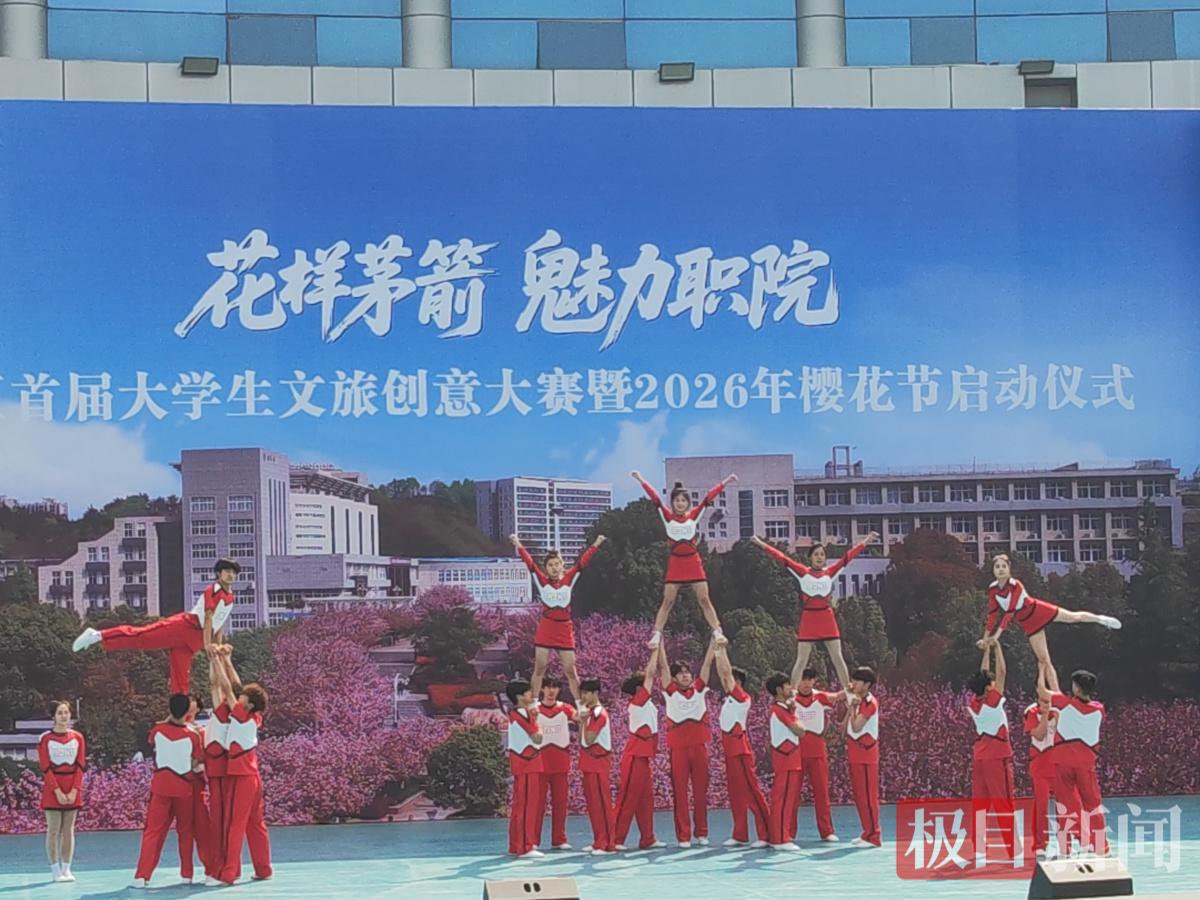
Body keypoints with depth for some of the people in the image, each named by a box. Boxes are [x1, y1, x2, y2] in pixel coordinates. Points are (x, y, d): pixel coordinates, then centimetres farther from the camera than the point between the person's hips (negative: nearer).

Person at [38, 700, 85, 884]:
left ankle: (66, 869, 9)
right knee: (53, 830, -2)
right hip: (52, 790, -3)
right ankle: (55, 871, 1)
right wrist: (58, 791, -14)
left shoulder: (77, 737, 5)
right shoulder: (45, 738, -4)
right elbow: (45, 767, -7)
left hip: (72, 790, 3)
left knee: (69, 830, 5)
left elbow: (80, 766, 3)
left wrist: (74, 791, -7)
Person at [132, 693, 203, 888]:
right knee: (185, 831, 14)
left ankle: (142, 875, -9)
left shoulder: (158, 730, -5)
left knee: (153, 831, 1)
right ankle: (187, 874, 16)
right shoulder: (193, 736, -9)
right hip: (184, 788, -1)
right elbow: (198, 765, -2)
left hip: (161, 786, 1)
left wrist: (169, 719, 18)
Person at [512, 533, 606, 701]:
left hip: (565, 630, 1)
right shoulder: (542, 581, 0)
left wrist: (595, 545, -12)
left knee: (570, 671, 4)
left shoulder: (568, 579, 3)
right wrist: (518, 545, -19)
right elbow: (529, 563, -9)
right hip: (545, 630, -1)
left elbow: (582, 562, -4)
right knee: (539, 669, 4)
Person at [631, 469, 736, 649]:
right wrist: (641, 481, -14)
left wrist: (725, 483, -9)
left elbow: (708, 498, -5)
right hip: (675, 563, -1)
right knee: (667, 601, -1)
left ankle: (717, 632, 2)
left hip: (693, 562, 1)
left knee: (704, 599, 1)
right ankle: (656, 634, -2)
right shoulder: (667, 516, -1)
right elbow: (655, 498, -7)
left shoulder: (694, 515, 2)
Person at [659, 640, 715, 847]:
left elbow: (707, 663, 9)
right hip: (678, 745, -2)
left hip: (699, 744, 2)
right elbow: (663, 665, 3)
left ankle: (701, 833, 17)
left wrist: (714, 640, 6)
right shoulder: (671, 692, 5)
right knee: (680, 791, -1)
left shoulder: (699, 689, 11)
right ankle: (683, 836, 2)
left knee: (701, 790, 7)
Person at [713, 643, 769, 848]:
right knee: (735, 793, 9)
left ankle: (766, 834, -9)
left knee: (751, 791, -9)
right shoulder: (728, 699, 13)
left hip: (740, 749, -9)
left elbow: (727, 673, -13)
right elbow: (722, 674, 15)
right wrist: (718, 653, 14)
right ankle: (740, 835, 12)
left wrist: (723, 651, -8)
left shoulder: (742, 698, -9)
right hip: (730, 749, 9)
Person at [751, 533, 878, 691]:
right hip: (808, 620, -1)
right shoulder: (802, 572, -1)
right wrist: (762, 545, -10)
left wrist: (866, 542, -3)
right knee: (801, 661, 1)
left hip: (827, 620, 2)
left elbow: (848, 556, 1)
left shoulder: (830, 572, 4)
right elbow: (782, 558, -5)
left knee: (838, 658, 4)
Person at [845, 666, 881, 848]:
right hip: (855, 755, 9)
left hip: (866, 755, -9)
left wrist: (853, 707, -14)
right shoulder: (857, 701, 13)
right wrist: (851, 707, 2)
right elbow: (846, 726, 12)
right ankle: (868, 832, 19)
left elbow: (856, 727, -21)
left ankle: (873, 836, -4)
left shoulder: (870, 703, -14)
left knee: (868, 795, -7)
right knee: (859, 795, 12)